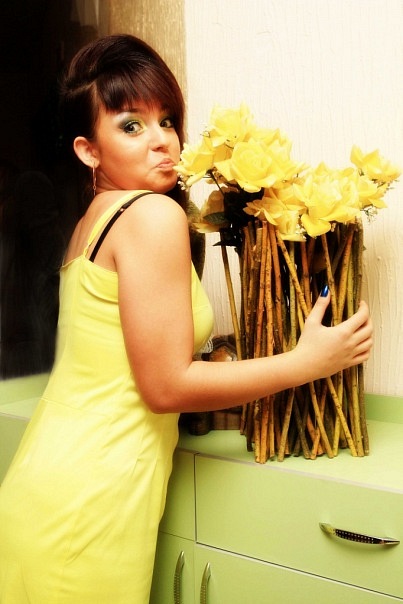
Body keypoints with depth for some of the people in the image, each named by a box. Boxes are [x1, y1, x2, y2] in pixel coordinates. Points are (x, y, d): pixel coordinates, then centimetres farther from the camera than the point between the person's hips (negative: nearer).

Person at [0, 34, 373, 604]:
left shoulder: (92, 221, 12)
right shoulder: (154, 214, -15)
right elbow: (167, 386, -16)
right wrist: (308, 361, -9)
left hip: (51, 481, 8)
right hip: (85, 505, -8)